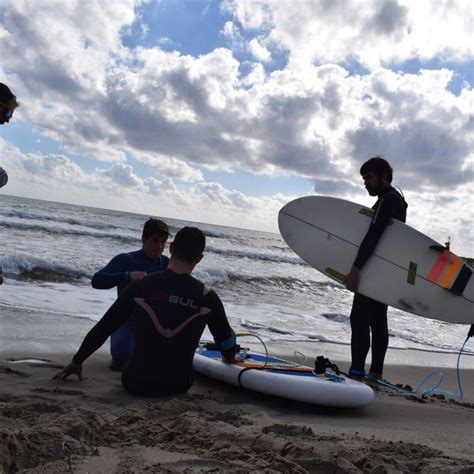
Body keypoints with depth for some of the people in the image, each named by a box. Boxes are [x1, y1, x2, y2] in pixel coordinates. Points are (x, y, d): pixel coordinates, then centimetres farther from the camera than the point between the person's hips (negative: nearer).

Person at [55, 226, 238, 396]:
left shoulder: (140, 287, -10)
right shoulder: (207, 296, -9)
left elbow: (103, 328, -2)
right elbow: (227, 340, 7)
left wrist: (77, 362, 13)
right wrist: (230, 358, 31)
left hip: (136, 384, 0)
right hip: (178, 386, 0)